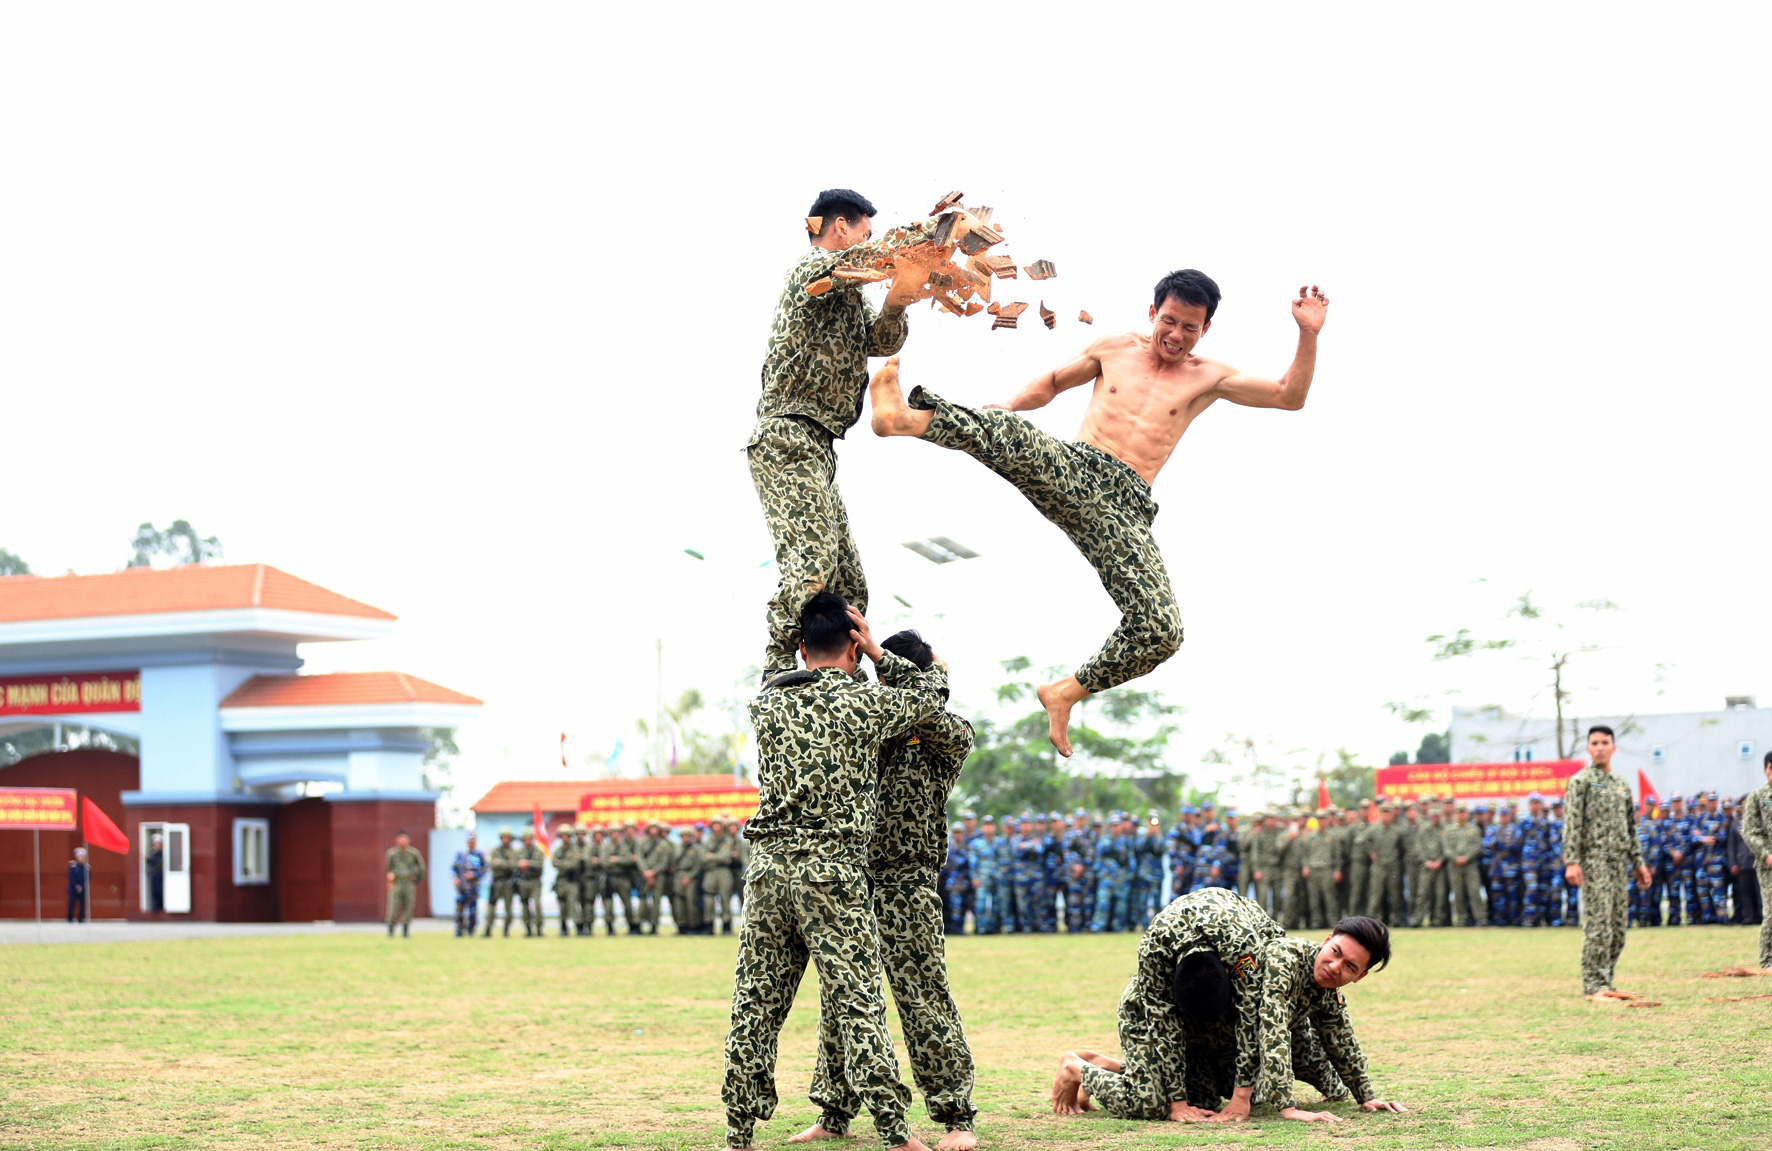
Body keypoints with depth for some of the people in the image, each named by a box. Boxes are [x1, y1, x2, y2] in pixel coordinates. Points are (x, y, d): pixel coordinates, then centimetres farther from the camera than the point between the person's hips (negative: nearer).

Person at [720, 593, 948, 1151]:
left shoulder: (766, 703, 10)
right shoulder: (865, 703, -1)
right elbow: (935, 687, 14)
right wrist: (879, 655, 17)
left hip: (768, 864, 4)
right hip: (832, 870, -4)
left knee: (755, 1004, 7)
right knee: (857, 1003, -3)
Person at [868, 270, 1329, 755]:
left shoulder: (1208, 378, 15)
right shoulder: (1115, 348, 18)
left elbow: (1290, 396, 12)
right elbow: (1052, 384, 30)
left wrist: (1309, 334, -1)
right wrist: (1006, 406, 11)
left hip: (1126, 506, 0)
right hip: (1073, 469, 0)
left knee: (1161, 633, -17)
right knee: (1006, 433, -37)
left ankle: (1066, 693, 0)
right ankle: (903, 416, -43)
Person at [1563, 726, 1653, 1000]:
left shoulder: (1622, 785, 18)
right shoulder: (1580, 781, -3)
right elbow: (1572, 825, -10)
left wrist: (1638, 862, 17)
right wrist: (1572, 862, -18)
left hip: (1619, 863, 7)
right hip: (1594, 862, -7)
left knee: (1617, 930, 7)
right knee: (1598, 926, -11)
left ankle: (1605, 984, 13)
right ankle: (1593, 987, -9)